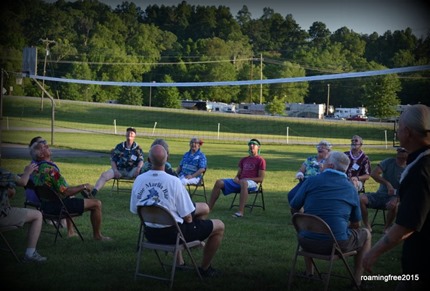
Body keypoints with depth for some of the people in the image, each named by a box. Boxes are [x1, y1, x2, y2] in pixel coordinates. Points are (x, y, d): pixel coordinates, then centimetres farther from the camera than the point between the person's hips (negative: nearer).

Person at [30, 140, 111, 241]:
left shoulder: (36, 168, 3)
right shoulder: (50, 170, -27)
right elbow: (65, 192, -27)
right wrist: (84, 187, -13)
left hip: (46, 204, 10)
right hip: (57, 206, -10)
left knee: (72, 197, 41)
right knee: (96, 204, -6)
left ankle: (70, 232, 40)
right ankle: (97, 235, 10)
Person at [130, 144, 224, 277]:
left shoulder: (138, 180, -8)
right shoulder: (174, 181, -21)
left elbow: (134, 210, 4)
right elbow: (187, 217, -16)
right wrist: (189, 220, 7)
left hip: (149, 233, 7)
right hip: (172, 233, -6)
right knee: (219, 226, 9)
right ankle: (204, 268, 21)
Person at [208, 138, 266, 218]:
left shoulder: (260, 160, 2)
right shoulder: (243, 160, 23)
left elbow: (261, 179, -5)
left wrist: (246, 179, -15)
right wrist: (236, 178, -1)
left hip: (252, 183, -7)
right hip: (240, 182, 7)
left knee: (243, 183, -43)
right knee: (219, 182, -11)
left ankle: (241, 212, -50)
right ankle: (209, 208, -10)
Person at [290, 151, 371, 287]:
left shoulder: (311, 181, 0)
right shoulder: (350, 188, 4)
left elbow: (294, 207, 7)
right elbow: (355, 224, 10)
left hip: (307, 242, 2)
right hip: (337, 243, -2)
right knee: (366, 234, 26)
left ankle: (309, 274, 43)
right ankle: (357, 281, 21)